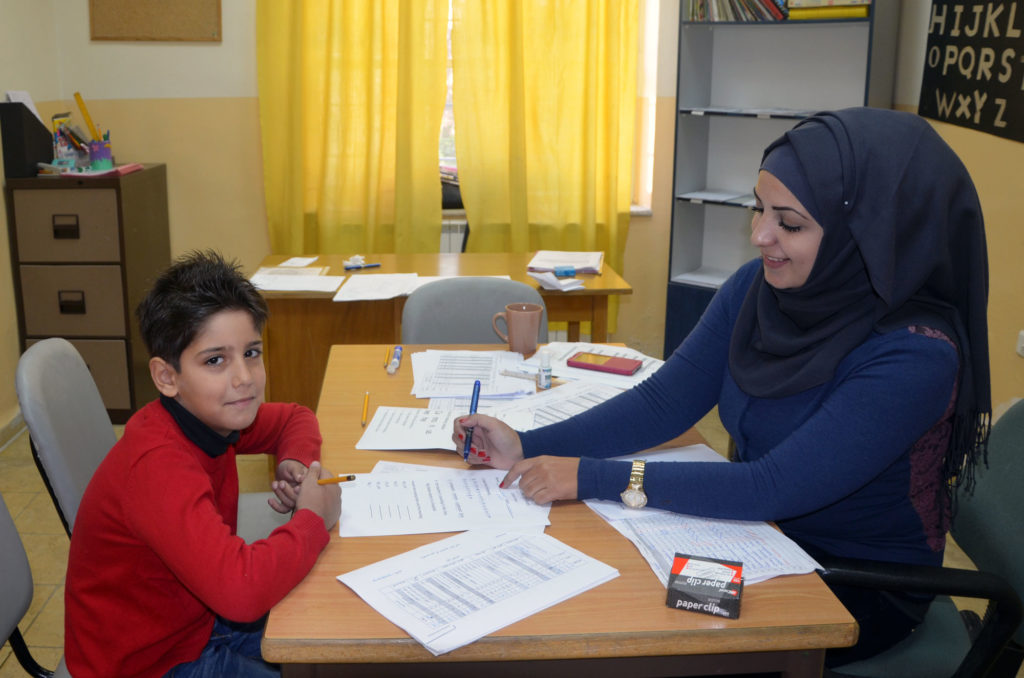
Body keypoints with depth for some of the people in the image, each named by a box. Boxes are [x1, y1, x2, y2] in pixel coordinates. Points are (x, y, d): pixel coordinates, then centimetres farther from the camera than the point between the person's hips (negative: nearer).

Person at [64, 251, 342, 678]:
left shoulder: (210, 417, -7)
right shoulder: (157, 465, -32)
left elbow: (295, 418, 14)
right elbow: (242, 587, -45)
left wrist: (294, 462, -8)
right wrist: (313, 518, -27)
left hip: (200, 619, 8)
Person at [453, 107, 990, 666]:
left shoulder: (914, 356, -28)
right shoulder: (757, 287, -8)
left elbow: (773, 489, -31)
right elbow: (664, 402, -5)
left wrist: (591, 477, -30)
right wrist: (527, 447, -18)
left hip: (861, 586, -5)